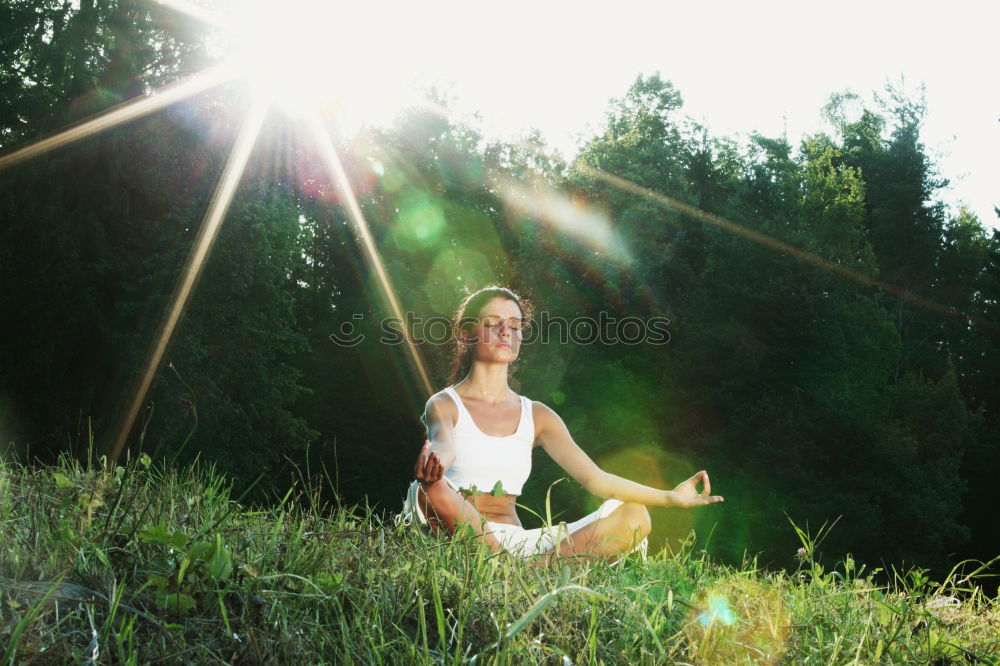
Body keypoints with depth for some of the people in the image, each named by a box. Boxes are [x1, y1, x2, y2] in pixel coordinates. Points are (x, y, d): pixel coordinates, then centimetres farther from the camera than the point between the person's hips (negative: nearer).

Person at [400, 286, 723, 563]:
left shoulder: (537, 415, 14)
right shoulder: (444, 405, 2)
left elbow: (595, 478, 5)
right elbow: (443, 445, -22)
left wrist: (670, 497, -5)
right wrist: (432, 461, -48)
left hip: (518, 542, 4)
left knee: (633, 515, -12)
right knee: (430, 486, -35)